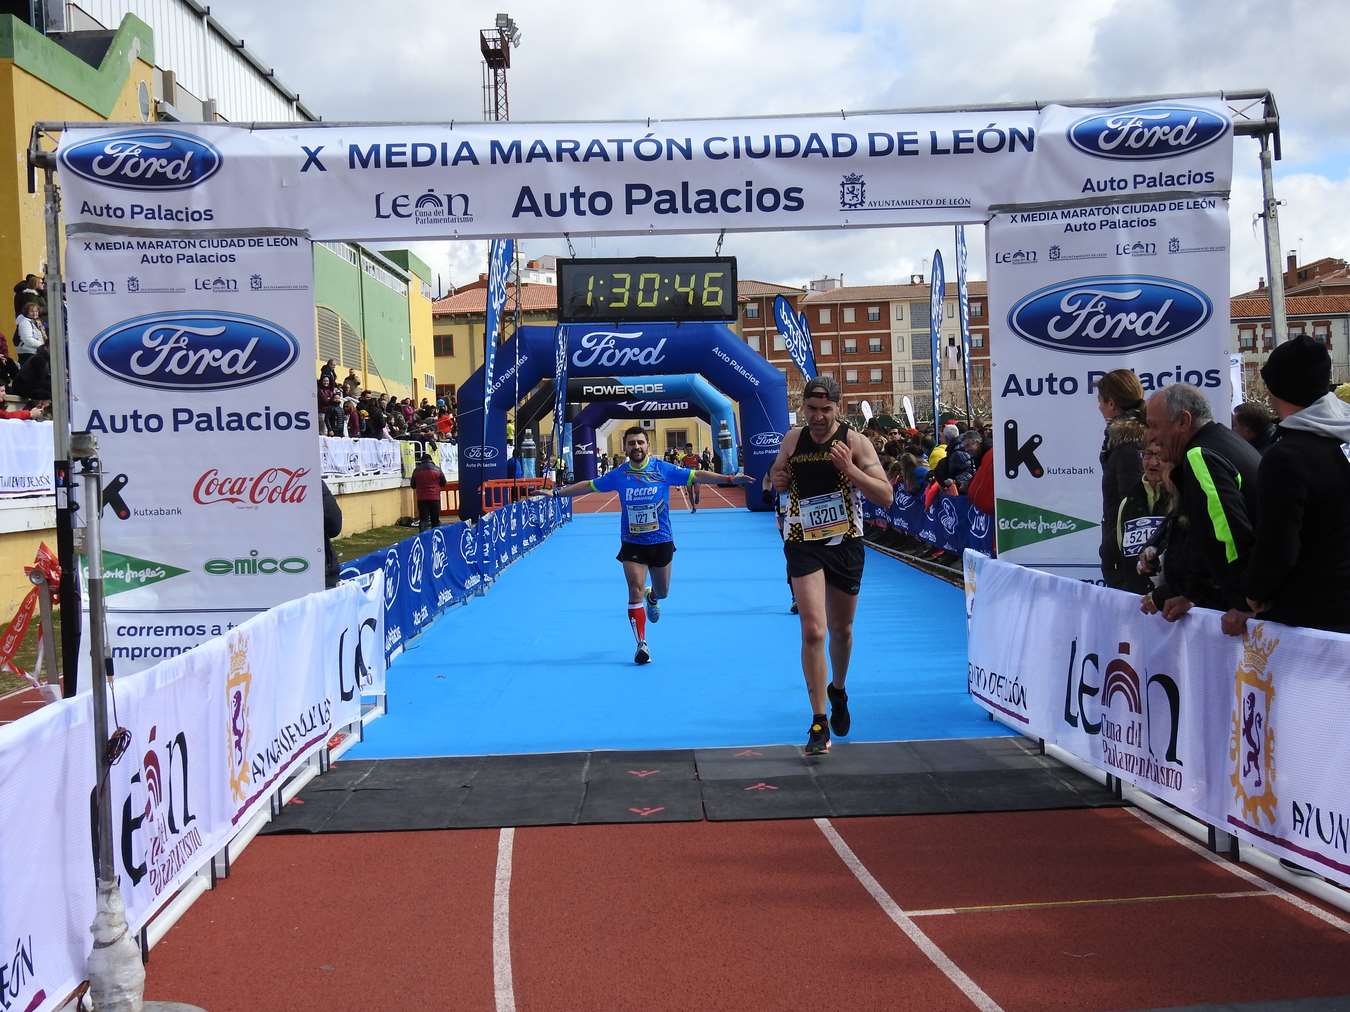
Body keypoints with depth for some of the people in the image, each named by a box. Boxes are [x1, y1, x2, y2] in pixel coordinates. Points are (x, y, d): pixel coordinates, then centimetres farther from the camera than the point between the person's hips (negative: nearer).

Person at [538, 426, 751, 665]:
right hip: (632, 544, -1)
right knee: (635, 592, -11)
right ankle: (642, 644, -2)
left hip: (661, 541, 1)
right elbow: (589, 486, 8)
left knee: (662, 591, 16)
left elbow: (696, 476, -8)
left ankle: (652, 597, 56)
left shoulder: (663, 470, -7)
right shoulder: (618, 475, -3)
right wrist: (556, 492, 9)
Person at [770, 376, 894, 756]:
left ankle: (838, 691, 46)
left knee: (841, 630, 17)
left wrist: (849, 469, -25)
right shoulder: (792, 440, 1)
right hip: (803, 543, 0)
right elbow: (777, 481, 19)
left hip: (846, 543, 0)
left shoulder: (854, 441, -8)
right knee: (813, 631, -14)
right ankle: (819, 722, -9)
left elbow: (885, 497, -13)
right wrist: (778, 480, -5)